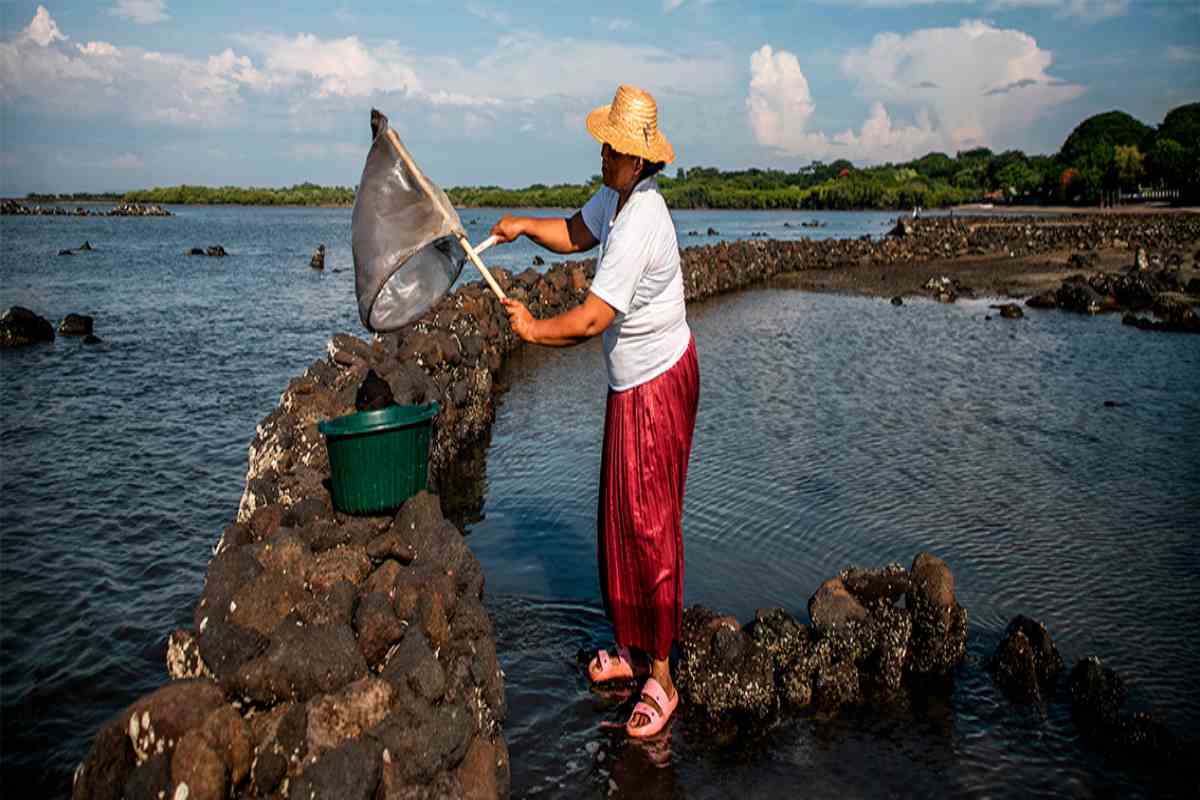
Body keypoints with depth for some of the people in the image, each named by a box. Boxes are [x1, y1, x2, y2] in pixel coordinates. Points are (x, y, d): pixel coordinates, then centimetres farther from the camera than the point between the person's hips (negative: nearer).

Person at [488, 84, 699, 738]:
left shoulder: (640, 225, -27)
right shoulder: (616, 197, 3)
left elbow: (591, 321, -28)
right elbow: (575, 234, 21)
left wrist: (532, 329, -13)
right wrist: (526, 226, 3)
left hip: (658, 383, -10)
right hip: (630, 383, 10)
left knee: (650, 523, -4)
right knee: (617, 518, 15)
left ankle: (661, 677, 9)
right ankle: (630, 650, 30)